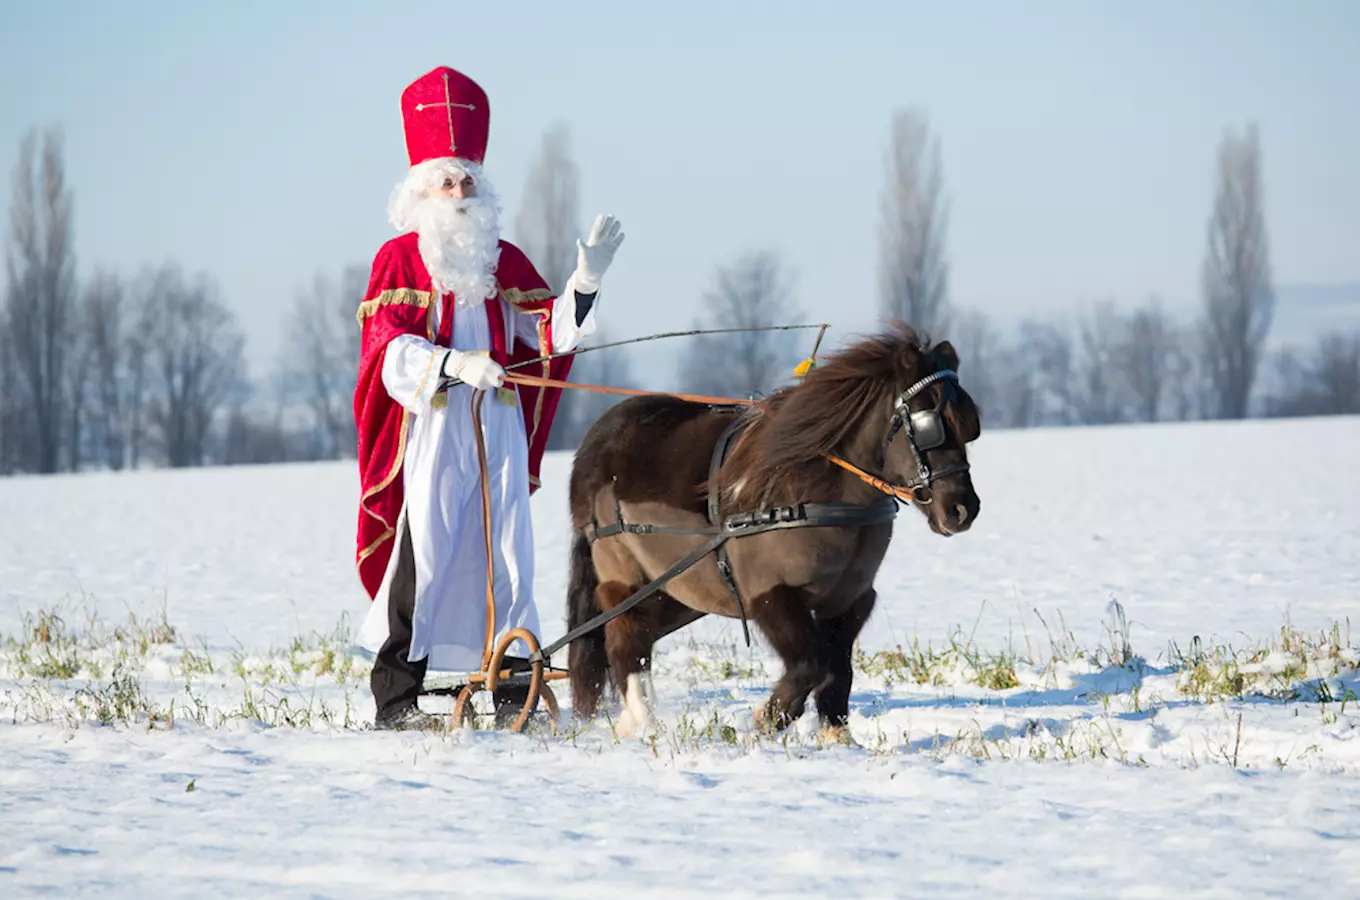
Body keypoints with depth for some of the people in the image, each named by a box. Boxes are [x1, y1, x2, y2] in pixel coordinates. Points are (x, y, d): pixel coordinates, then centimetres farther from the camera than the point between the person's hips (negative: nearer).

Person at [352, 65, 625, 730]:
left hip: (498, 427, 5)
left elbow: (551, 332, 10)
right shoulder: (398, 259, 1)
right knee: (421, 554, -9)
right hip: (429, 427, -5)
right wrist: (453, 365, -28)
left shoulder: (505, 261, 16)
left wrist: (586, 281, -5)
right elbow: (391, 353, -11)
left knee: (505, 552, 4)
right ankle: (395, 700, -8)